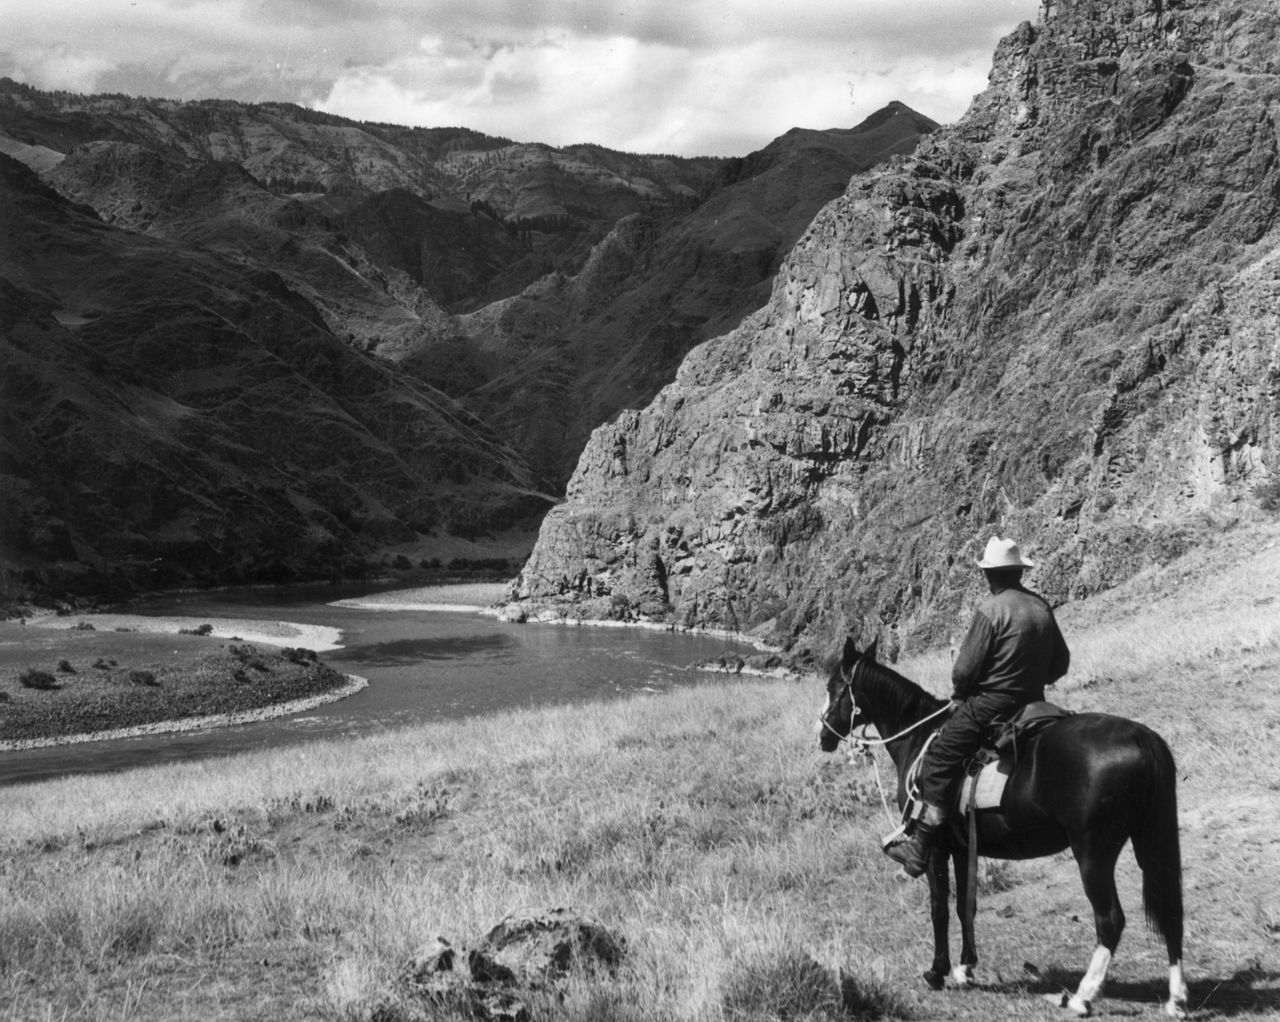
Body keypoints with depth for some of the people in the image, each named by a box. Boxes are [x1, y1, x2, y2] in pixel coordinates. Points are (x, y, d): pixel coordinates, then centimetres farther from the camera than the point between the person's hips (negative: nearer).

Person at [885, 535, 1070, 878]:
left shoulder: (991, 610, -14)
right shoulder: (1042, 607, 7)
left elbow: (964, 670, -13)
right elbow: (1061, 663, 16)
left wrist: (959, 693, 7)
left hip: (990, 703, -8)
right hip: (1033, 704, 8)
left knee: (937, 761, -6)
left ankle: (920, 847, -11)